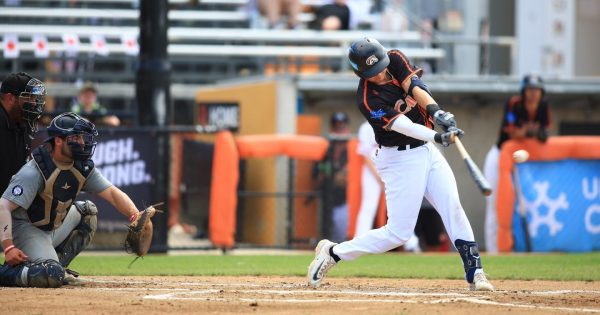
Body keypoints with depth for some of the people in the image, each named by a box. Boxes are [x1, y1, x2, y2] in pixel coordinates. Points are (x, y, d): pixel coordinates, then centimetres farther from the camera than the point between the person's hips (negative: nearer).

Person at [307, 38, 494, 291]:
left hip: (426, 149, 6)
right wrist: (437, 137, -43)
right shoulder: (368, 100, -22)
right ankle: (333, 253, 7)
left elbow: (416, 88, -16)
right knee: (399, 232, -6)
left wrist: (436, 112, -34)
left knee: (453, 208, -4)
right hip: (401, 159, -6)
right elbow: (403, 126, -30)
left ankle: (474, 272, -1)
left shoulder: (395, 59, -4)